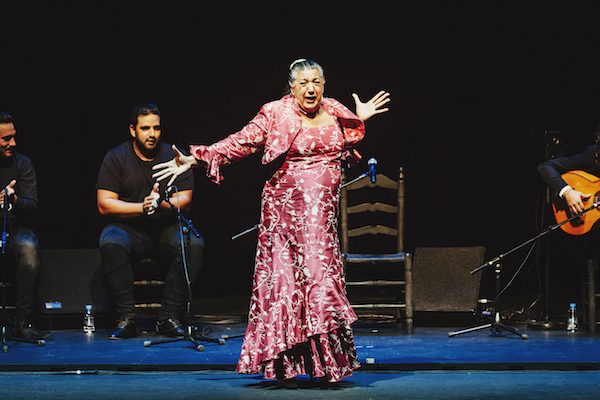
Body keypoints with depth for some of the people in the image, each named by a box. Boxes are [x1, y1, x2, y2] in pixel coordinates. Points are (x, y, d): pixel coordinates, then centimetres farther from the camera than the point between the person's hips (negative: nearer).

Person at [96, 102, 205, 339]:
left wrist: (160, 204, -24)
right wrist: (142, 207, -20)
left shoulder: (174, 156, 5)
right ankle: (126, 318, -25)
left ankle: (169, 317, -22)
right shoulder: (116, 158, 1)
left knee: (193, 244, -30)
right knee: (110, 244, -34)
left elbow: (185, 201, -2)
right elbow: (104, 205, -6)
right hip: (128, 229, -1)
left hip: (167, 229, 1)